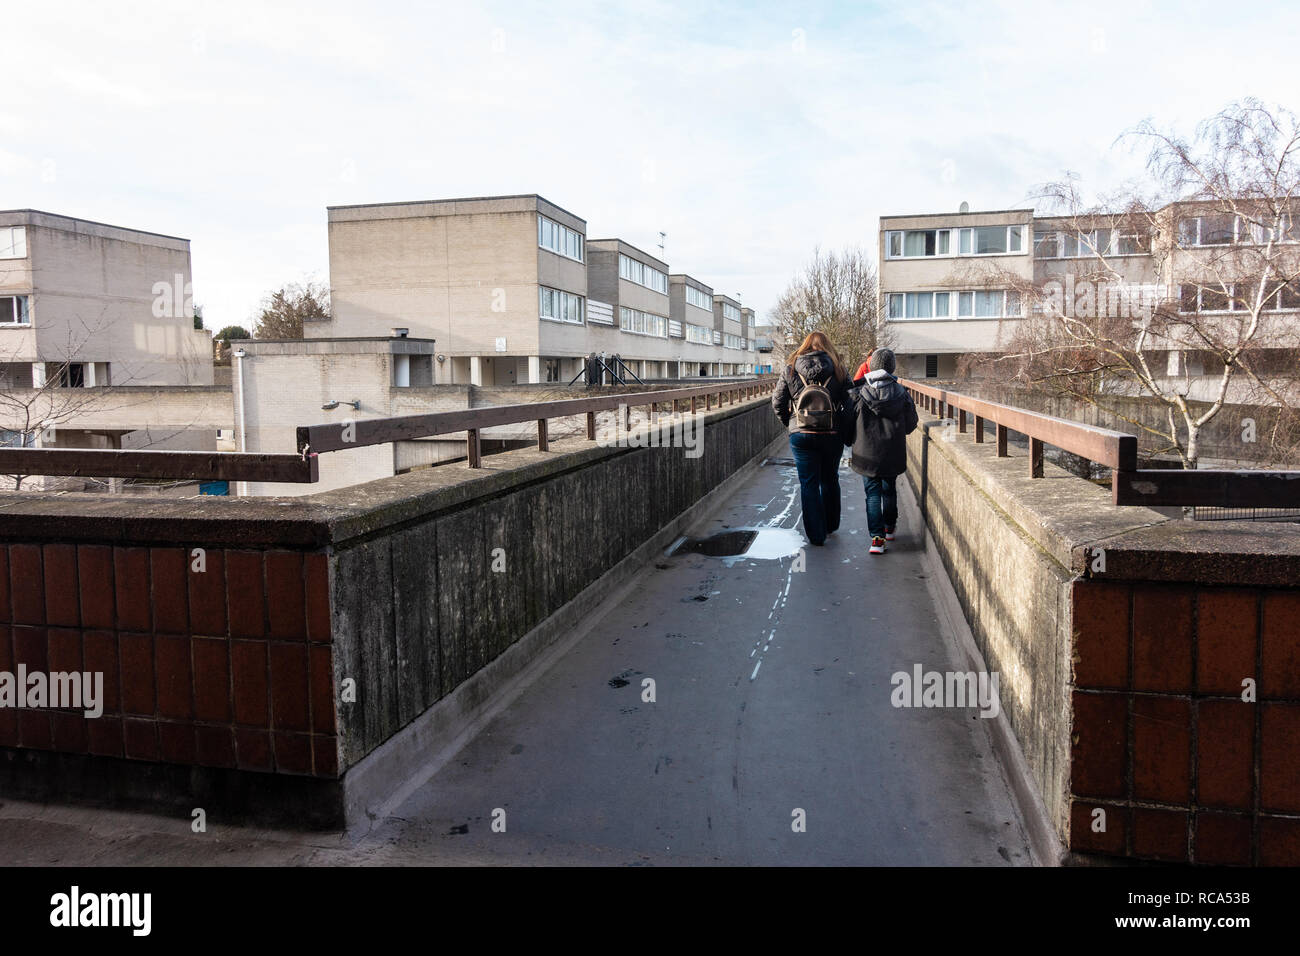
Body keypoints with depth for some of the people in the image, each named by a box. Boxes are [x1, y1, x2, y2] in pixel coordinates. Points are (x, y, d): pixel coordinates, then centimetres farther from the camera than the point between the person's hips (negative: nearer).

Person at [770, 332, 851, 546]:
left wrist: (789, 424, 15)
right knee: (830, 480, 19)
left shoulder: (790, 369, 2)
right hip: (832, 434, 1)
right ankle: (831, 526, 32)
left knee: (808, 484, 6)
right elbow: (850, 402, -4)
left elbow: (778, 402, 2)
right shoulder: (837, 369, 1)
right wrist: (844, 427, 9)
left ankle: (816, 535, 6)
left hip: (801, 435, -1)